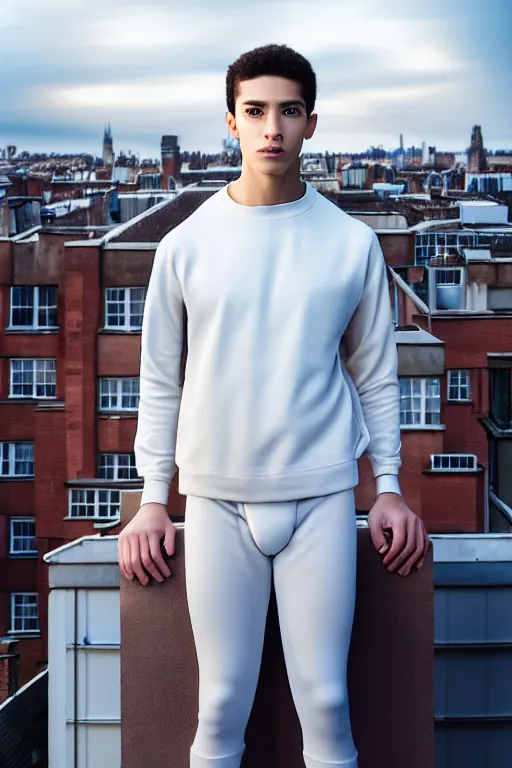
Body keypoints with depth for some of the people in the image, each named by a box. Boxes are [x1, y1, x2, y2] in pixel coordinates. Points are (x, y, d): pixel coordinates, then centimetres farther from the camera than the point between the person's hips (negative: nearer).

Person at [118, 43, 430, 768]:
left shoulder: (353, 243, 3)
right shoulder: (185, 245, 2)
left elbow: (375, 375, 8)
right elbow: (160, 381, 6)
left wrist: (389, 487, 4)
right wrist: (152, 500, 3)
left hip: (322, 494, 0)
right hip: (217, 497, 0)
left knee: (325, 698, 2)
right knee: (222, 704, 4)